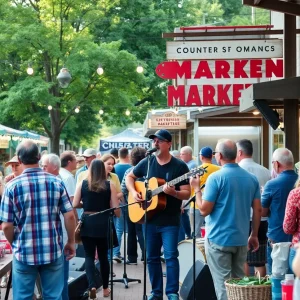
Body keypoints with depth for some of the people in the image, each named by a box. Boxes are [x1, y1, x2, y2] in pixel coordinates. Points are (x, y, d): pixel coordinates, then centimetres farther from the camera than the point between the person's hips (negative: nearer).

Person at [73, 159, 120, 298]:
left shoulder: (82, 184, -2)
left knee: (89, 256, 6)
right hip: (103, 224, 1)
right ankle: (105, 288, 21)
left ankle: (92, 286, -12)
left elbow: (75, 204, 0)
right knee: (103, 256, 14)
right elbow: (115, 208, -6)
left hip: (87, 223, 0)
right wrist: (117, 214, 16)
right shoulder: (109, 185, -4)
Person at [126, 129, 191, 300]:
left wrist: (173, 192, -28)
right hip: (150, 219, 4)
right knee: (152, 256, 9)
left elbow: (187, 194, -9)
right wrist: (134, 192, -2)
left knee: (171, 255, -7)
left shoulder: (180, 166, -7)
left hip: (170, 220, -4)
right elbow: (130, 177, 17)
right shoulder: (146, 163, 5)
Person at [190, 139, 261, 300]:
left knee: (223, 283, 0)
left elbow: (204, 210, -12)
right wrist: (254, 235, 15)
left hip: (218, 238, -5)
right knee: (239, 282, 16)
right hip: (241, 239, 5)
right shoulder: (251, 178, 4)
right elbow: (258, 210, 6)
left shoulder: (216, 178, -13)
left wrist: (196, 188, 1)